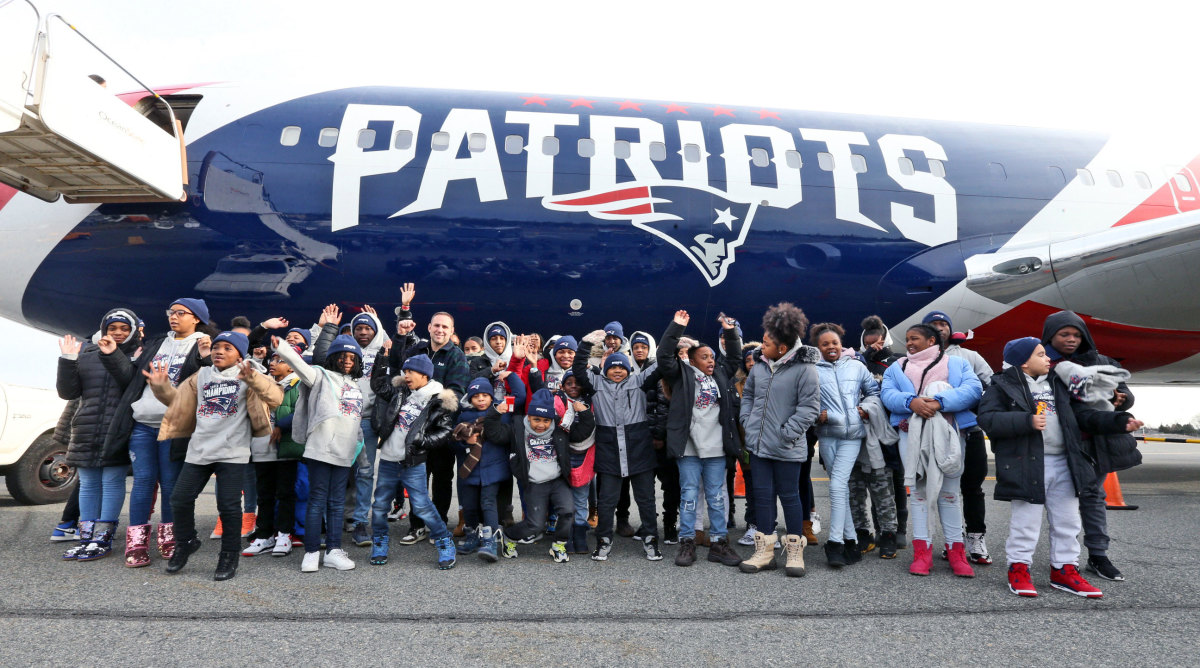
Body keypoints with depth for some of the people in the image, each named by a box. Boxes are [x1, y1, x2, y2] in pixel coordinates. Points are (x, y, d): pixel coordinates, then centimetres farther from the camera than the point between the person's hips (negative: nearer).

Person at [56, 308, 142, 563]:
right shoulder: (86, 353, 12)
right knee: (88, 484, 9)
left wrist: (114, 356, -22)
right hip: (86, 432, 5)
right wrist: (67, 361, -2)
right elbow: (67, 392, 10)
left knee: (112, 482, -1)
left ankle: (103, 538, 7)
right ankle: (87, 537, 17)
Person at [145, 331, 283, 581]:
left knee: (228, 505, -3)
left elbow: (274, 397, -19)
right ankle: (186, 542, 32)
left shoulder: (246, 378, -3)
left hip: (232, 454, -5)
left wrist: (252, 378, -35)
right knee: (180, 499, 8)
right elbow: (176, 399, 21)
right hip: (198, 451, 5)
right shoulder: (202, 376, 13)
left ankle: (229, 556, 13)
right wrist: (161, 386, 2)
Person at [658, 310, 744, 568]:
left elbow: (735, 359, 25)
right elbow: (664, 357, -9)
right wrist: (676, 327, -13)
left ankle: (719, 543, 17)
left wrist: (730, 333, 14)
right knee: (689, 495, 3)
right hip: (689, 448, -4)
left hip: (715, 449, 4)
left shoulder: (720, 375, 14)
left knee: (717, 497, 9)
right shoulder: (682, 374, 2)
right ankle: (687, 544, 11)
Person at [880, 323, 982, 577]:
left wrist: (941, 402, -19)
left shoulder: (957, 363, 13)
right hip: (912, 434, 2)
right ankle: (922, 550, 6)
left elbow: (973, 389, -4)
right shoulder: (896, 368, 19)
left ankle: (955, 550, 9)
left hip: (948, 434, -1)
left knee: (950, 491, 1)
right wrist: (911, 401, -18)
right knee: (918, 490, 2)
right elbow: (887, 393, 2)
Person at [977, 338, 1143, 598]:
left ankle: (1064, 569, 25)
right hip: (1027, 464, -6)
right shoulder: (1003, 385, -3)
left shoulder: (1058, 384, 17)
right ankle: (1018, 568, 13)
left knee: (1067, 522, 12)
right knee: (1026, 520, 0)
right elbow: (987, 418, -15)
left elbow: (1083, 415, 18)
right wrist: (1027, 421, -23)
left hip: (1063, 463, 6)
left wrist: (1119, 421, 5)